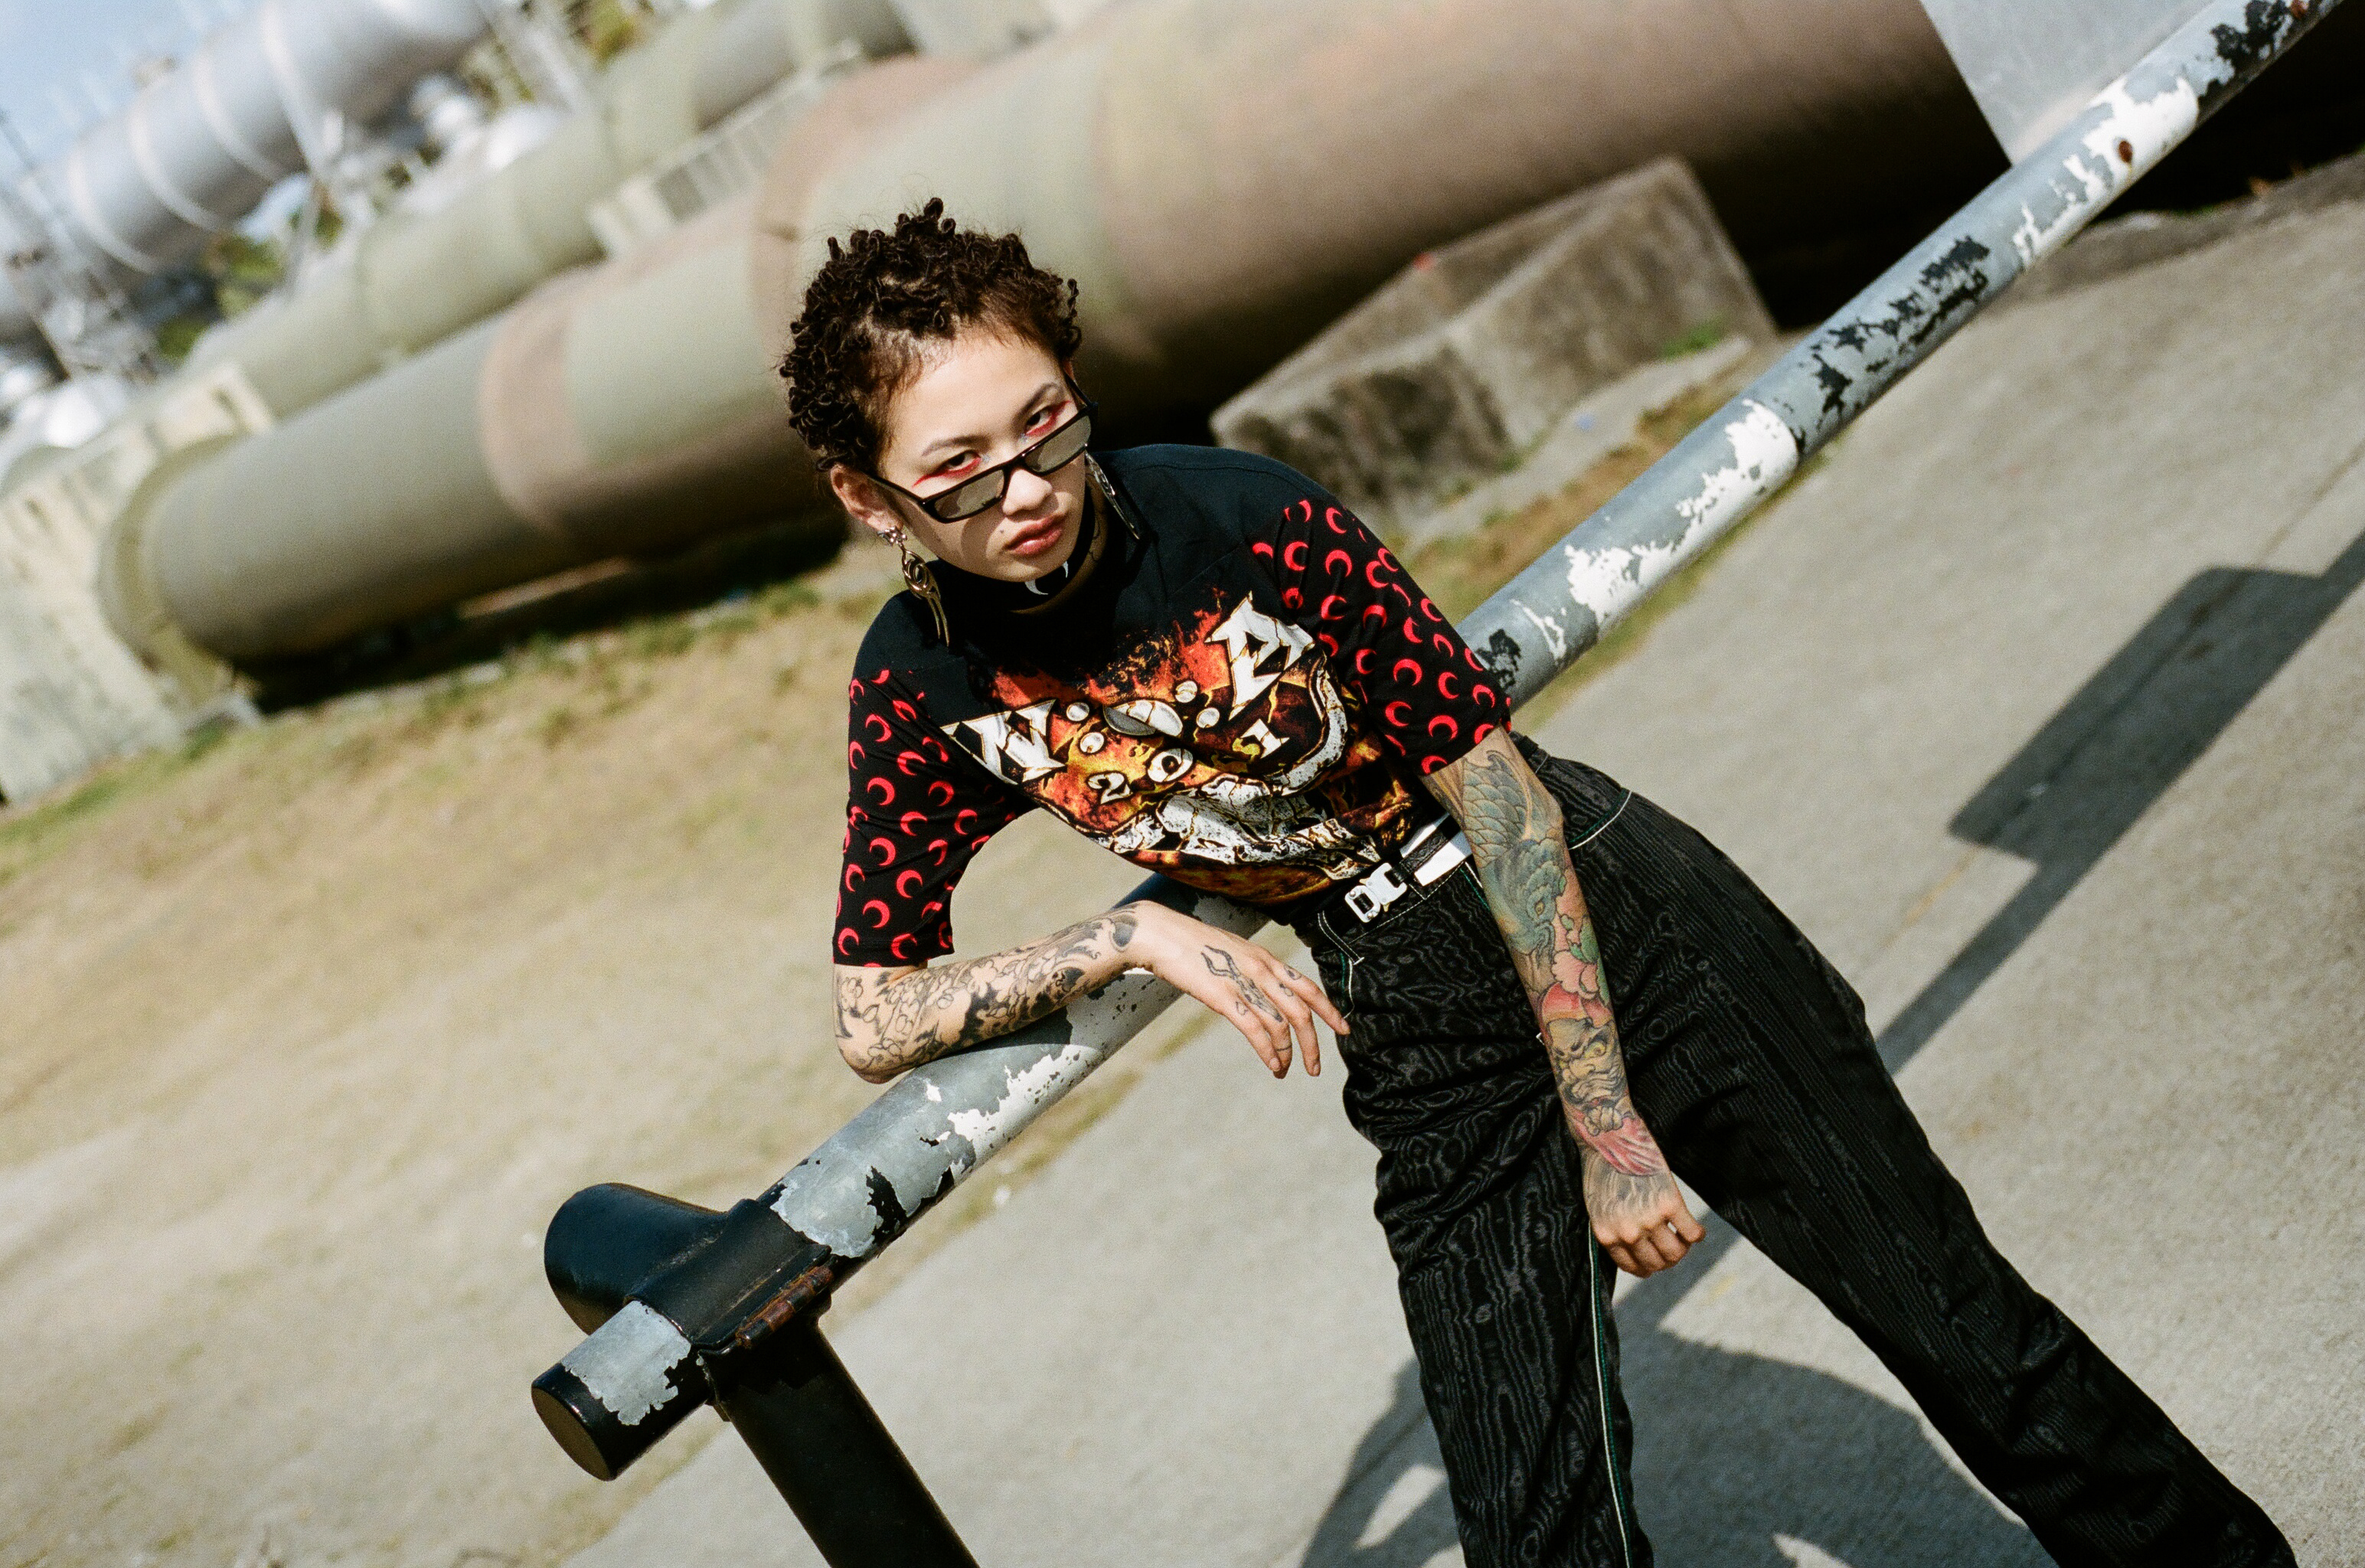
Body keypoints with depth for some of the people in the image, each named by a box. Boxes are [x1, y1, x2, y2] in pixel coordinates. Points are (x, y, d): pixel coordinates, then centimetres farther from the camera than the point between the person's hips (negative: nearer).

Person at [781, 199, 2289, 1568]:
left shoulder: (1243, 514, -20)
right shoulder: (920, 683, -10)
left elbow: (1495, 790, -16)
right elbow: (875, 1018, -5)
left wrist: (1612, 1126, -16)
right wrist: (1132, 931, -21)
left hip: (1612, 913, -2)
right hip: (1418, 1050, 3)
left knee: (1951, 1314, 5)